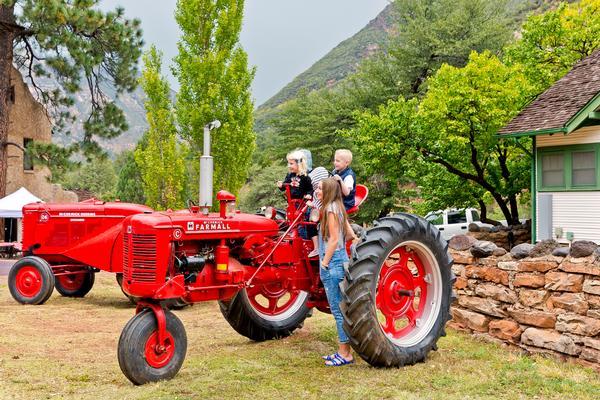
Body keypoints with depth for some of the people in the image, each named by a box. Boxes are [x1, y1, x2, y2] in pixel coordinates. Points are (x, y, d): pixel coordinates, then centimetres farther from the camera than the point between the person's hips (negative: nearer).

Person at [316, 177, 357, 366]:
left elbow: (334, 239, -16)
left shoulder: (331, 209, -12)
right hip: (341, 262, 10)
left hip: (332, 265, -10)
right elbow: (351, 234, 16)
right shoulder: (338, 208, 14)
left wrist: (324, 263, -13)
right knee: (340, 309, 12)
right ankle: (344, 351, 17)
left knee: (338, 310, -5)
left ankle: (345, 354, -1)